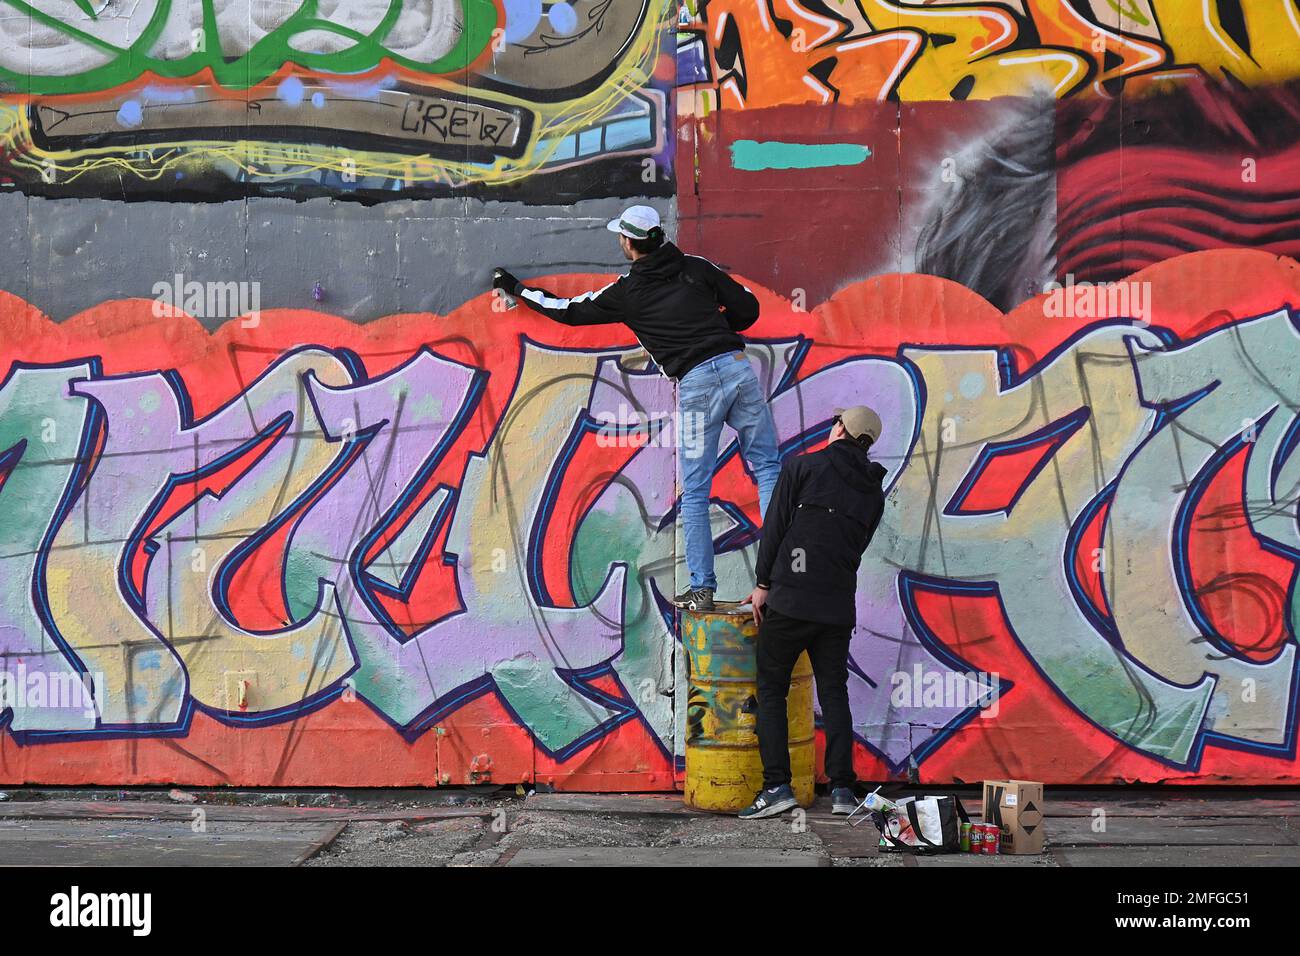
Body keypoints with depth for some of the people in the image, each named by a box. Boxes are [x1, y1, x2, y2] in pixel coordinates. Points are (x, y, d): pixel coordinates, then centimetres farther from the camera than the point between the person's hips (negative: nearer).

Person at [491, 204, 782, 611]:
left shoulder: (627, 291, 6)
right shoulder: (696, 267, 13)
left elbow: (570, 311, 17)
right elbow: (747, 307, 13)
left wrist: (516, 289, 30)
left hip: (696, 383, -3)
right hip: (737, 367, 3)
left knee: (695, 492, 6)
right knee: (767, 468, 8)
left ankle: (701, 589, 7)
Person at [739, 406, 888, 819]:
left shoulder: (803, 465, 0)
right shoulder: (873, 492, 14)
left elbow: (776, 525, -4)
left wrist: (764, 582, 3)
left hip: (791, 599, -4)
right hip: (839, 606, 4)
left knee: (771, 690, 3)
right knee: (834, 693, 11)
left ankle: (777, 786, -4)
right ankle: (842, 789, 6)